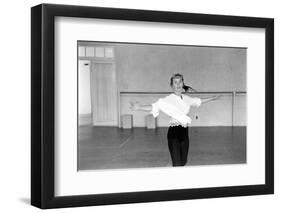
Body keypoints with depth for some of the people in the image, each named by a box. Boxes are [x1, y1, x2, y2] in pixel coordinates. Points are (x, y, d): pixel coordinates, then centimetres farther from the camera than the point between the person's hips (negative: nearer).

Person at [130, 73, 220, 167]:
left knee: (183, 161, 16)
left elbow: (199, 101, 26)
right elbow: (154, 107, -24)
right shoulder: (168, 99, -11)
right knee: (177, 164, -10)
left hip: (184, 131, 6)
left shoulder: (186, 98, 8)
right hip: (174, 132, -6)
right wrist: (139, 107, -41)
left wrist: (213, 98, 37)